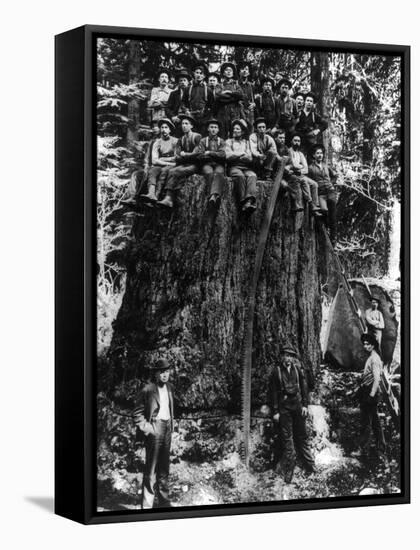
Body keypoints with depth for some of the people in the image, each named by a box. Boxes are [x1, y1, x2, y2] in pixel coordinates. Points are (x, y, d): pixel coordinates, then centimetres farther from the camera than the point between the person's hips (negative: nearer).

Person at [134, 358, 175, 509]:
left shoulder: (169, 388, 9)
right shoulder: (148, 390, -12)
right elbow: (137, 413, -7)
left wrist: (171, 425, 15)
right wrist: (146, 428, -13)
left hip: (167, 429, 7)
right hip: (154, 429, -7)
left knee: (164, 468, 15)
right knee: (151, 468, -6)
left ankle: (163, 501, 25)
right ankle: (147, 505, -2)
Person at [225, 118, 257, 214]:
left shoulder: (247, 143, 23)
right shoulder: (229, 141, 21)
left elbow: (250, 158, 8)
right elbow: (228, 156, 5)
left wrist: (236, 155, -2)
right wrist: (242, 154, 4)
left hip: (246, 167, 1)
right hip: (234, 167, -1)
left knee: (252, 176, -35)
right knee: (240, 176, -37)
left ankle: (250, 201, -57)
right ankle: (243, 202, -47)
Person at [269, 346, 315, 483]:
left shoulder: (297, 370, 6)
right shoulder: (276, 371, -2)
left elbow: (304, 387, 9)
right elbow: (273, 392, -2)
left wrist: (305, 405, 2)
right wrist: (275, 411, -5)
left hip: (297, 405, 2)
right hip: (283, 407, -2)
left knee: (302, 436, 10)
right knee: (287, 437, -1)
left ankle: (310, 466, 19)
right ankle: (288, 472, 3)